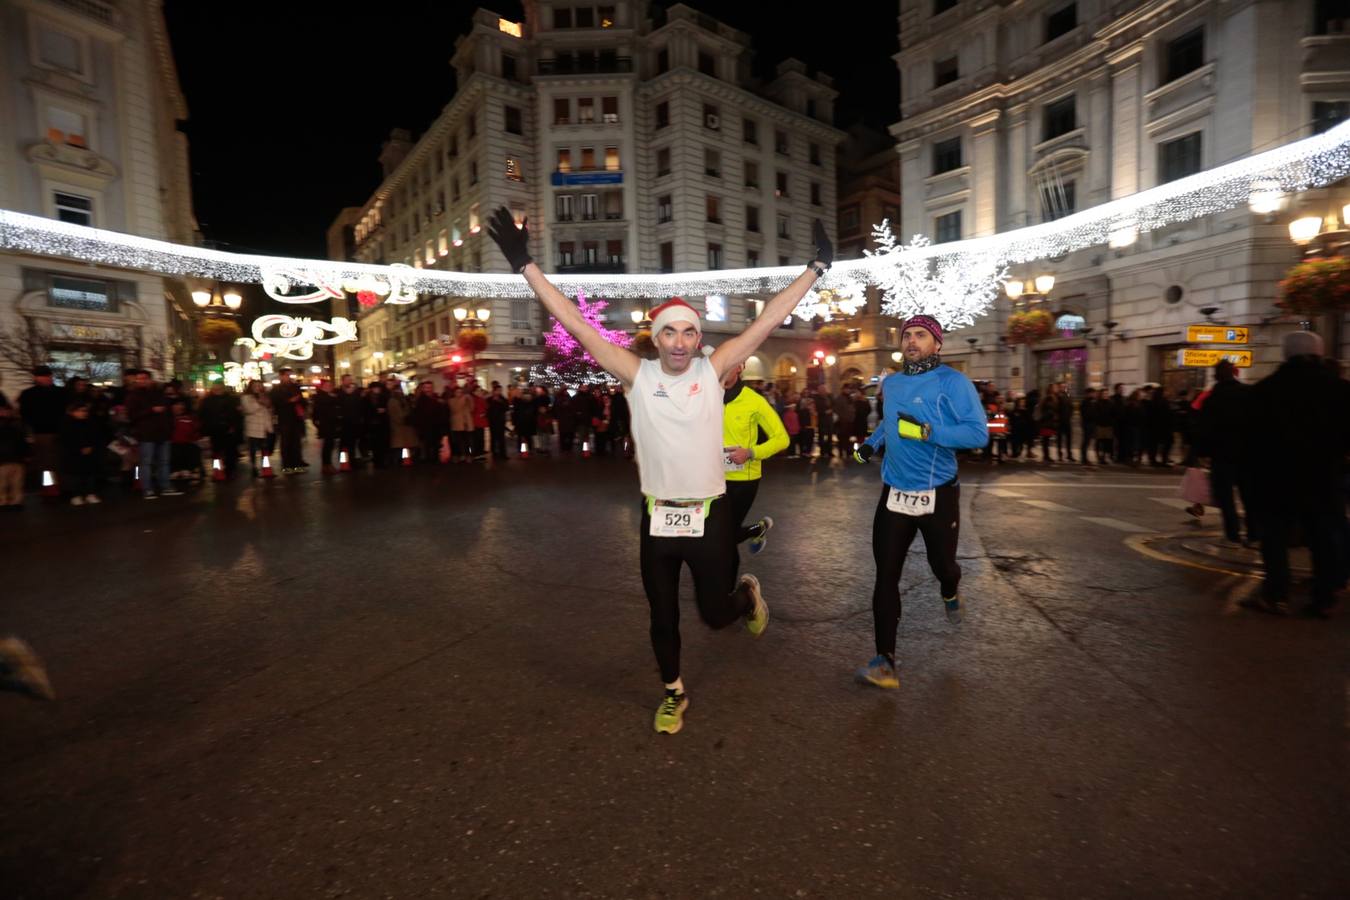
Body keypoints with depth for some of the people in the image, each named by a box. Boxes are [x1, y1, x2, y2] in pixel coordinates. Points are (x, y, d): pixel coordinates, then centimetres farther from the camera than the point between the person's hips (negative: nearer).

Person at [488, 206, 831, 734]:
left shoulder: (713, 370, -6)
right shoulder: (637, 375, -7)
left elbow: (769, 321, -7)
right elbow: (576, 325, -9)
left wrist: (816, 268, -8)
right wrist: (526, 265, -12)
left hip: (710, 514, -1)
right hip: (658, 517, 1)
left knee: (715, 612, 12)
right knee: (662, 616, 15)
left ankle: (749, 594, 48)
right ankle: (673, 693, 41)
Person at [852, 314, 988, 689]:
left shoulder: (953, 382, -12)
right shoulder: (891, 383, 9)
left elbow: (979, 432, -21)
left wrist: (926, 431, -31)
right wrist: (871, 443, 15)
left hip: (938, 495, -4)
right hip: (894, 494, 4)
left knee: (941, 564, 16)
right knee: (886, 575, -4)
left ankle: (950, 594, 55)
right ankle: (885, 662, 0)